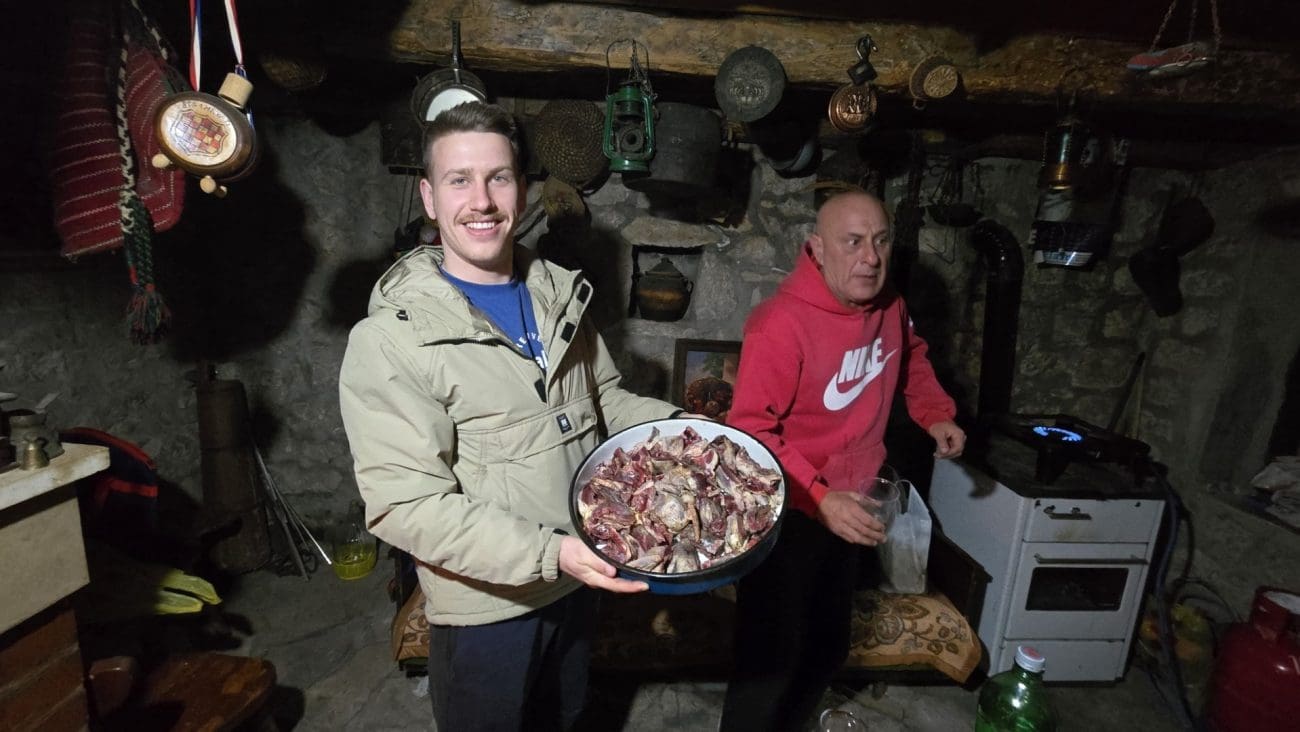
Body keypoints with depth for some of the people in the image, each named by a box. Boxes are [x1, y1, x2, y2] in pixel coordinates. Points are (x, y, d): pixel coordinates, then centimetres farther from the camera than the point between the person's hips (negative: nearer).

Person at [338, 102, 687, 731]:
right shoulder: (389, 341, -21)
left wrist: (677, 425, -8)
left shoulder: (559, 296, -1)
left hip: (576, 583, 6)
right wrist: (549, 553, -30)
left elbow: (604, 397, 9)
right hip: (486, 607, -5)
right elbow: (405, 506, -23)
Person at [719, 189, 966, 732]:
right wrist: (819, 497, -33)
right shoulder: (782, 323, -27)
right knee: (771, 661, 5)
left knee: (829, 647, 27)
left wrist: (935, 414, 6)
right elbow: (750, 432, -26)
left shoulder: (890, 307, -3)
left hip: (849, 510, 8)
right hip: (787, 517, -8)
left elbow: (911, 359, 20)